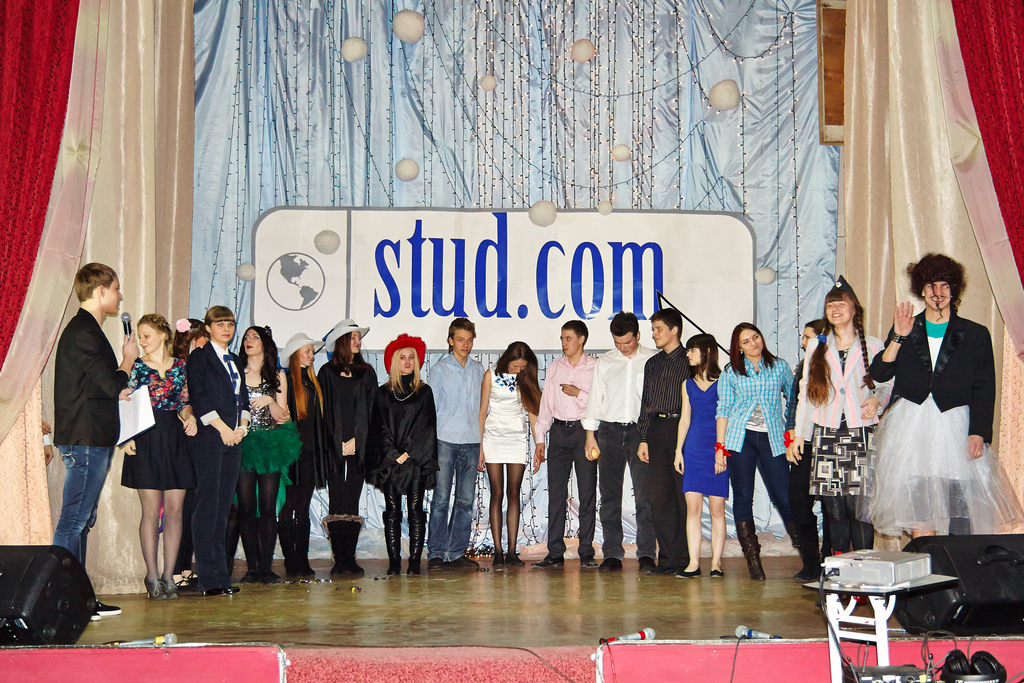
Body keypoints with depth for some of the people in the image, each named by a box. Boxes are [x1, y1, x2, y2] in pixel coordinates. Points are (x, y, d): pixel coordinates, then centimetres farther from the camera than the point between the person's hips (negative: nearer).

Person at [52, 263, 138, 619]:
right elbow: (112, 385, -17)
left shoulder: (84, 330, 19)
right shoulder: (83, 333, -14)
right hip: (86, 441, -11)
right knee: (74, 520, -8)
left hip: (89, 439, 11)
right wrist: (129, 359, -2)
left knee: (81, 520, 12)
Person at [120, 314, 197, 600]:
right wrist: (127, 437, -10)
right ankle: (153, 577, 4)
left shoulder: (180, 366, 11)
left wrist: (189, 416, -6)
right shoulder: (136, 366, 5)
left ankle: (168, 576, 9)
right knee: (152, 511, -3)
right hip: (146, 440, -2)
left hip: (175, 440, 2)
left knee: (174, 510, 1)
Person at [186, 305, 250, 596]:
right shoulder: (199, 358, 1)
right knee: (207, 505, -8)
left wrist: (242, 427, 2)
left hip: (233, 440, 7)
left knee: (223, 507, 5)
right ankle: (210, 578, -9)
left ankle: (220, 575, 7)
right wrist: (223, 428, -11)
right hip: (209, 439, -6)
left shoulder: (235, 361, 22)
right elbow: (198, 398, -8)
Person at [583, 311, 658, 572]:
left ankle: (646, 553, -2)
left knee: (644, 494, -7)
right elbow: (595, 399, 13)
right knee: (609, 495, 1)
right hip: (610, 431, 2)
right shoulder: (604, 362, 12)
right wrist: (590, 436, 7)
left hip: (641, 431, -2)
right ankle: (612, 554, 6)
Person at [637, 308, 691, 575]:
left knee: (684, 495, -3)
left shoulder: (689, 361, 1)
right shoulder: (652, 364, 18)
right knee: (659, 497, 2)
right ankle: (667, 558, 9)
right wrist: (644, 439, 12)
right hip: (657, 432, 5)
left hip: (682, 429, -5)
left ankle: (685, 559, 4)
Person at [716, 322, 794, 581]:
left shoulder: (780, 367, 11)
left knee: (784, 497, -7)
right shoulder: (731, 372, 9)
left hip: (772, 438, 0)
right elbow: (723, 410, 7)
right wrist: (720, 447, 0)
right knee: (742, 498, 0)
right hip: (741, 438, 0)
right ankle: (752, 559, 6)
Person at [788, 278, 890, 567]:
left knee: (858, 503, -10)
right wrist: (798, 435, 11)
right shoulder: (816, 346, 13)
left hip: (861, 435, -2)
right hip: (826, 435, 2)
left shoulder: (873, 346, 6)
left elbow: (886, 385, 11)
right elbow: (806, 393, 14)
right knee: (832, 505, 0)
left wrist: (877, 400, -12)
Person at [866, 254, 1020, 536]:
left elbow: (984, 390, 3)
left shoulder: (975, 335, 8)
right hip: (911, 428, 1)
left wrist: (978, 433, -8)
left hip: (956, 428, -1)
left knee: (960, 508, -8)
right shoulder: (905, 329, 13)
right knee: (917, 503, -3)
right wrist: (899, 337, -5)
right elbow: (879, 373, 4)